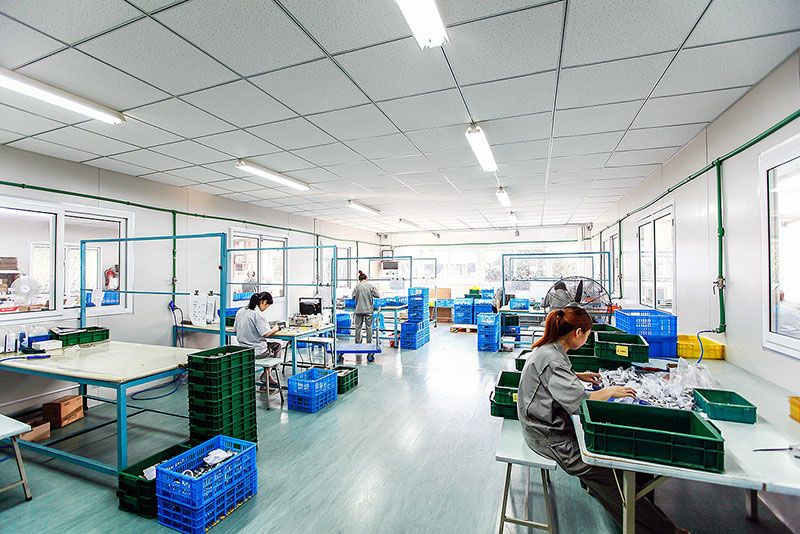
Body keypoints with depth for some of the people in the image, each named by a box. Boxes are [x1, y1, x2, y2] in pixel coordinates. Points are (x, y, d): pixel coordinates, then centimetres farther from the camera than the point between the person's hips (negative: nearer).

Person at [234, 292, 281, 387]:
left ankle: (267, 375, 22)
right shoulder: (258, 313, -20)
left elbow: (235, 330, 15)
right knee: (277, 346, 18)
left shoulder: (240, 311, 5)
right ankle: (266, 375, 16)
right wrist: (274, 329, 0)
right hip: (257, 351, -8)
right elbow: (266, 334, -20)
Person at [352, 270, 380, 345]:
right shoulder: (371, 286, -2)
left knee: (358, 327, 9)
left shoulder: (357, 286, -2)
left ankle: (357, 342, 15)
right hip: (369, 309, 0)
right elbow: (378, 295, 0)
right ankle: (369, 342, 11)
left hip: (359, 309, 0)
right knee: (369, 326, 7)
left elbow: (353, 296, 3)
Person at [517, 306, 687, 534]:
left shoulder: (548, 350, 4)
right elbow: (578, 402, -27)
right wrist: (610, 391, -12)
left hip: (548, 425, 9)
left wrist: (579, 376, 18)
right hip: (549, 437, -9)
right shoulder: (550, 359, -27)